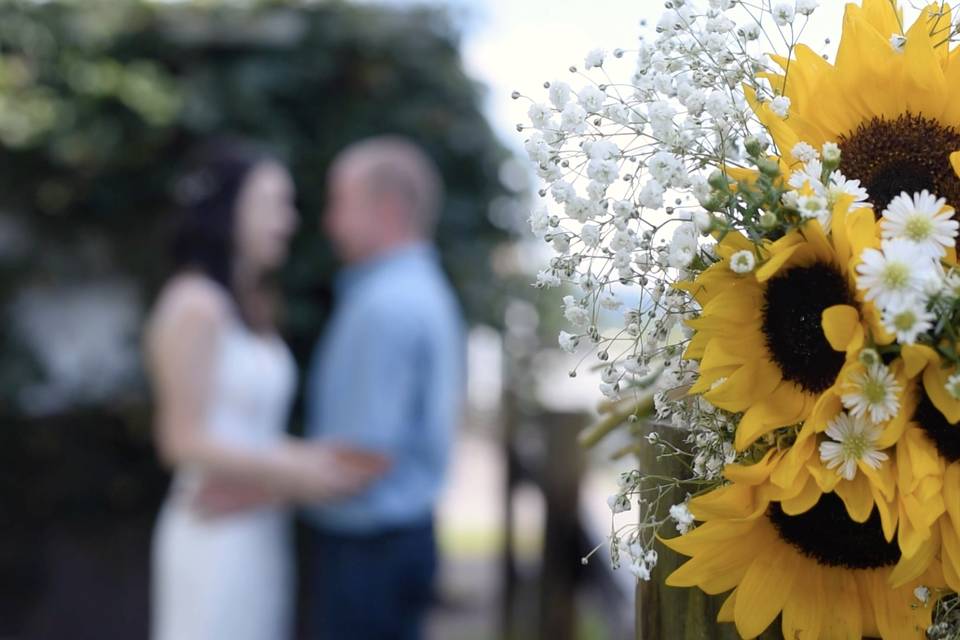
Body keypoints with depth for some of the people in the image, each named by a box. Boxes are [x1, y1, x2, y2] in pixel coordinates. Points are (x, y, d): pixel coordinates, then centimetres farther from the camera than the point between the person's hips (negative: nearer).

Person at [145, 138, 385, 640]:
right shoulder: (196, 306, -13)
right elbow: (185, 441, -16)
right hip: (216, 536, -8)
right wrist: (294, 472, -18)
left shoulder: (252, 304, 13)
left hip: (259, 531, 8)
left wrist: (314, 455, -2)